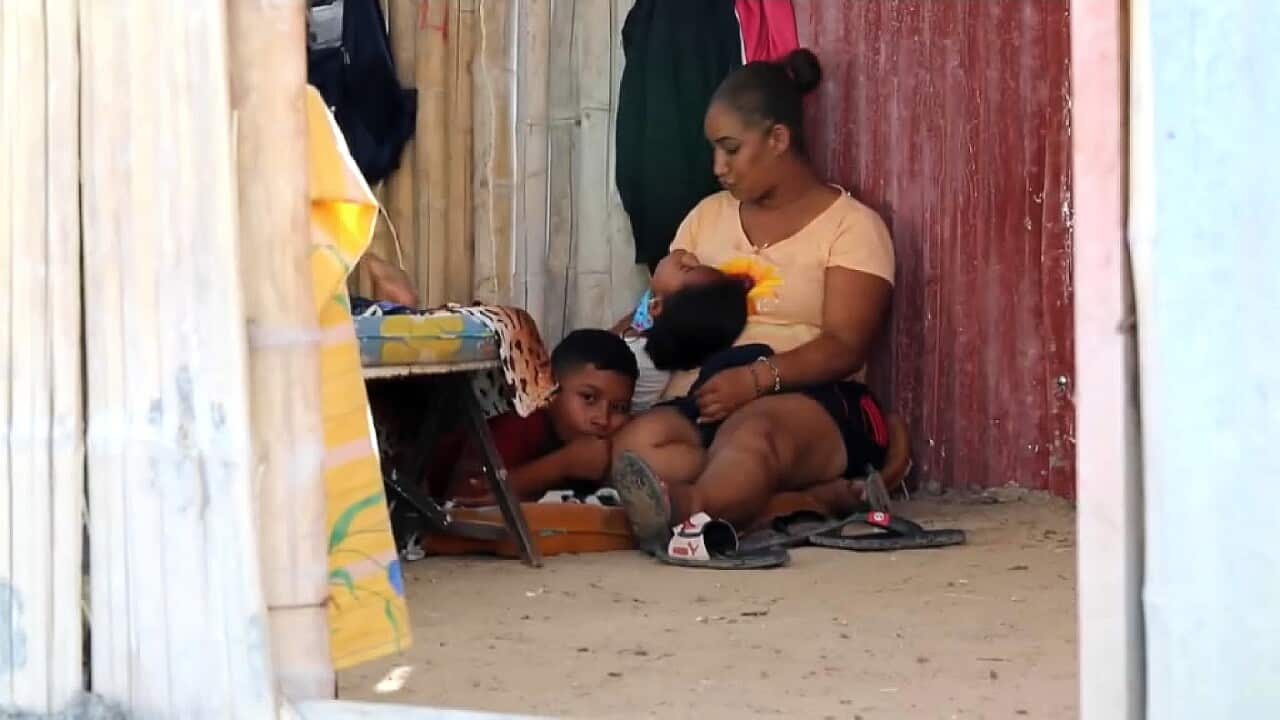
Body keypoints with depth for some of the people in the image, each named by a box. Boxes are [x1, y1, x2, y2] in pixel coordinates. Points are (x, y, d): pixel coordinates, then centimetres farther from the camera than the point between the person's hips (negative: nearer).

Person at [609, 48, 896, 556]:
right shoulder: (708, 216, 21)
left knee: (749, 433, -41)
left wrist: (758, 377, -25)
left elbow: (844, 347, -9)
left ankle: (685, 511, -73)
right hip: (705, 403, 5)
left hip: (814, 404, -5)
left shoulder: (851, 224, 3)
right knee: (637, 446, -31)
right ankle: (820, 497, -35)